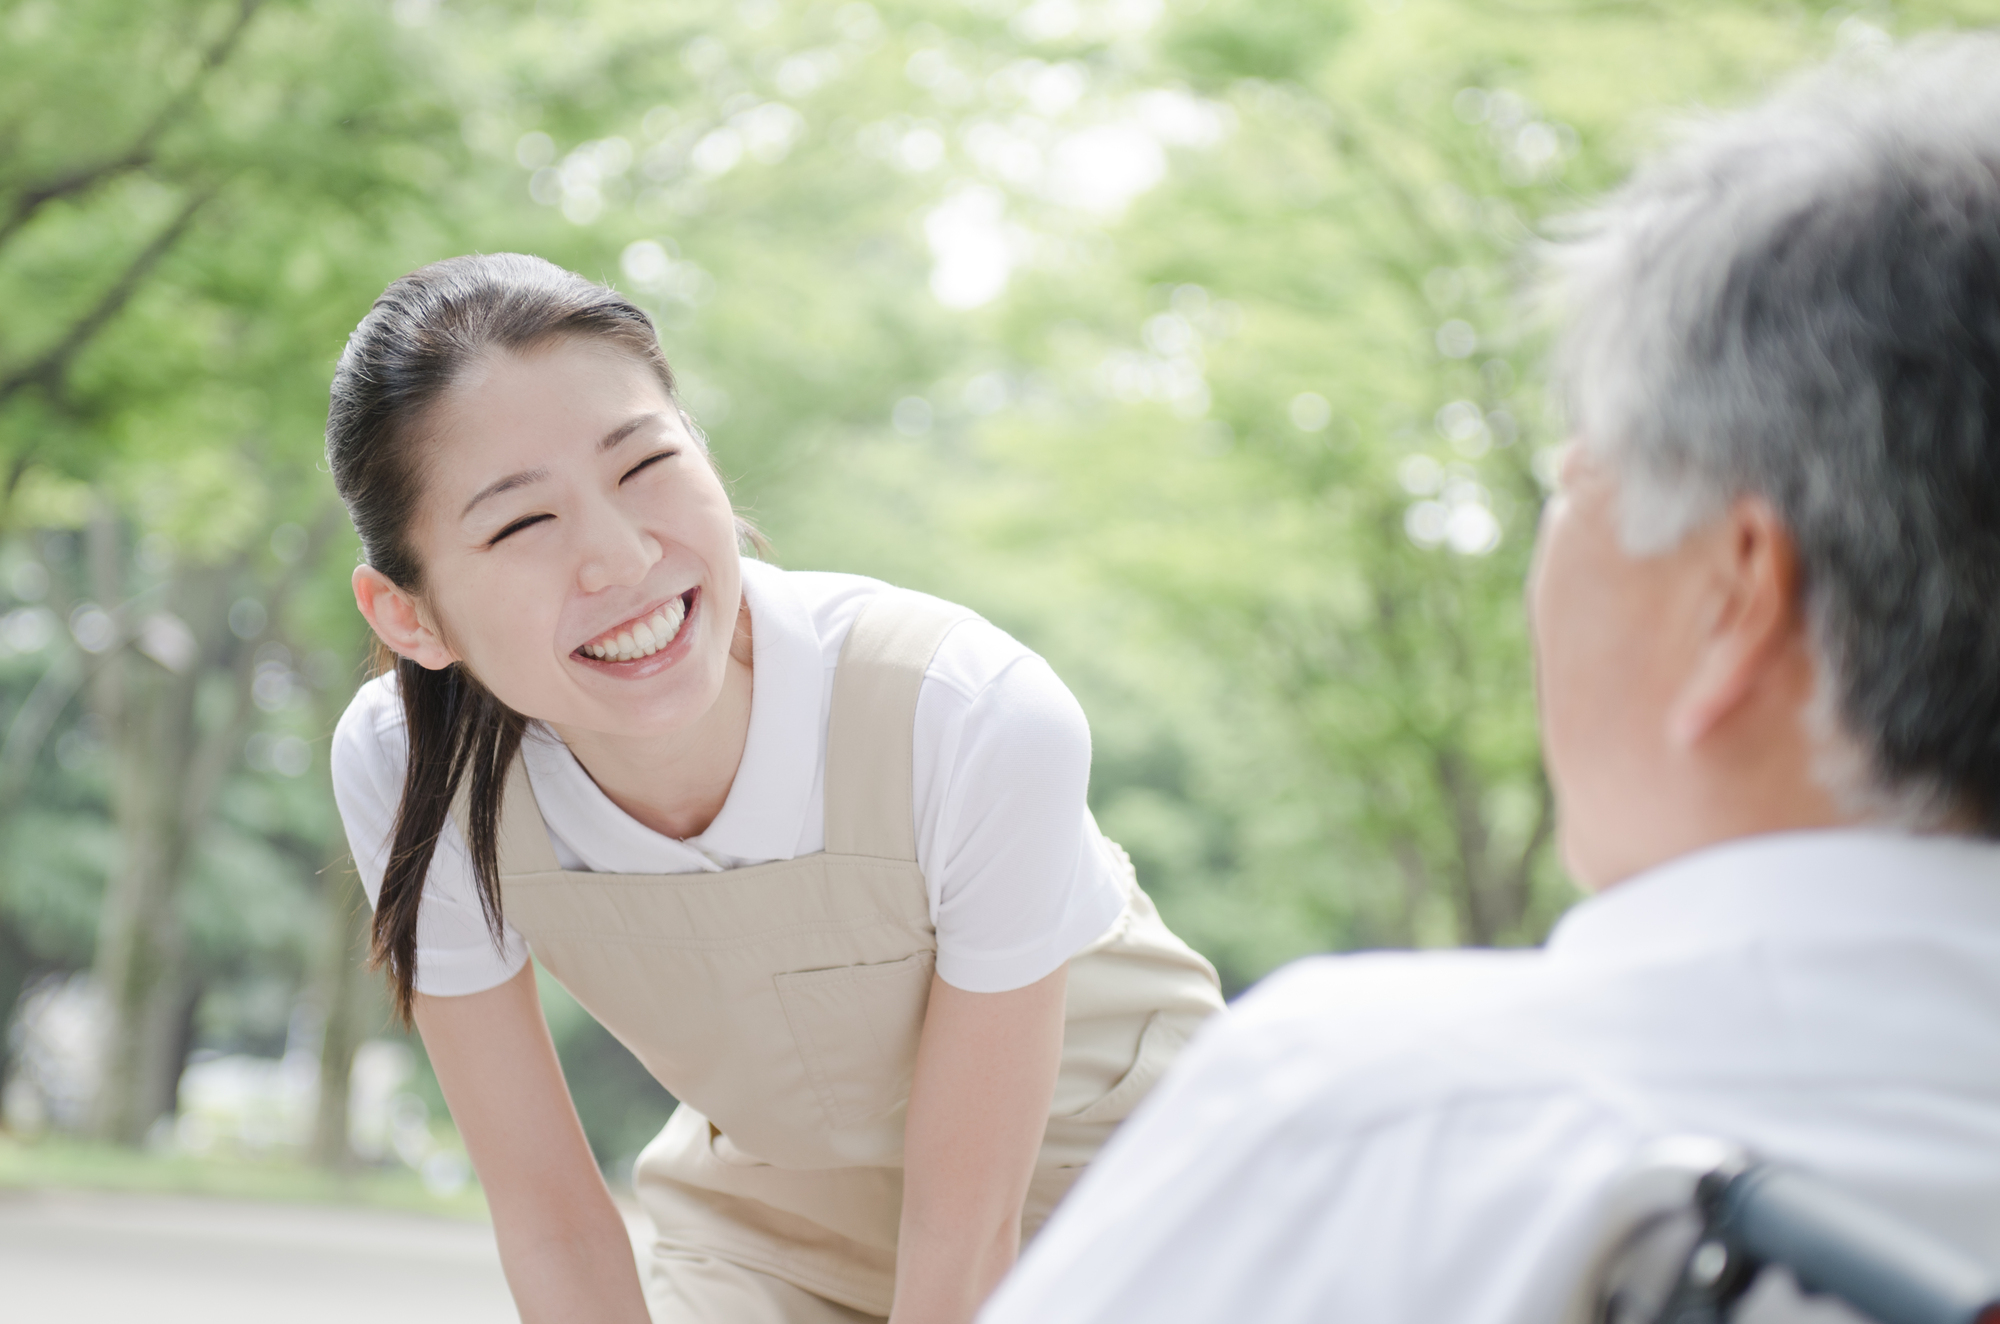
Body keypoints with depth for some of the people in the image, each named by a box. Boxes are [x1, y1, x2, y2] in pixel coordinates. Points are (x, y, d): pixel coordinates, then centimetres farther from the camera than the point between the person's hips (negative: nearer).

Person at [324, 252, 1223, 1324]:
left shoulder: (981, 724, -35)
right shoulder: (405, 774, -26)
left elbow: (967, 1222, -24)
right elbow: (554, 1219, -15)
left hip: (1085, 1165, -1)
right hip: (770, 1207, 2)